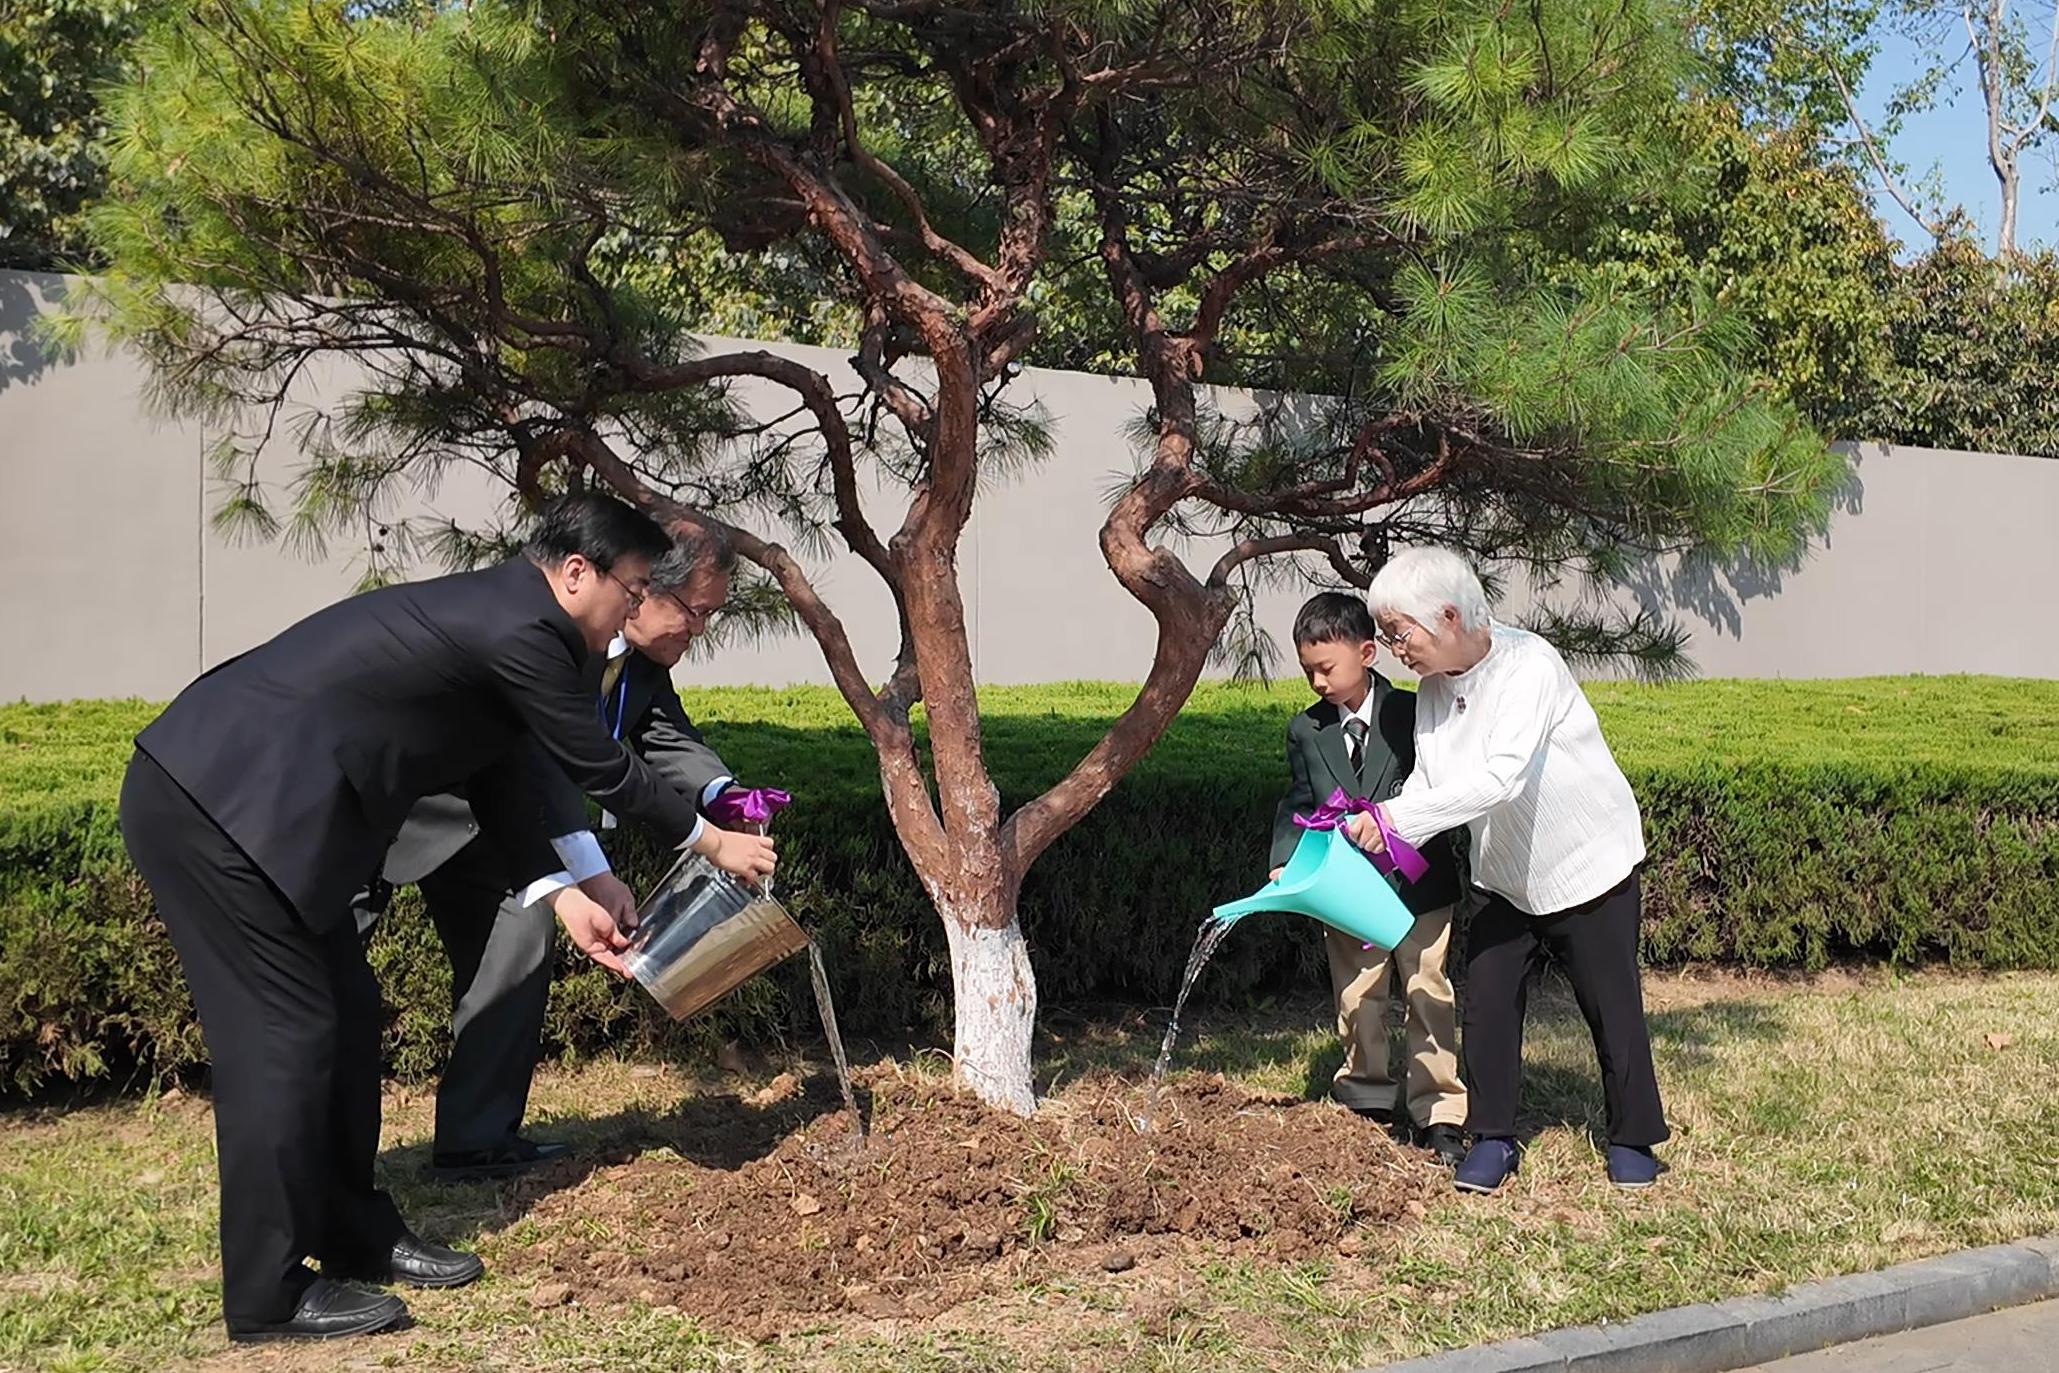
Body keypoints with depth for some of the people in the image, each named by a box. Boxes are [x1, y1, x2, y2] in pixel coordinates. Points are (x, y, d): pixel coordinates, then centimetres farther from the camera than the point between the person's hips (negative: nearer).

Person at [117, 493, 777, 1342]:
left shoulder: (497, 614, 14)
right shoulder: (520, 630, -17)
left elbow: (504, 780, 19)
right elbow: (599, 767, -7)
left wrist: (568, 895, 14)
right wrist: (711, 841, 7)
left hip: (237, 797, 10)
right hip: (218, 803, -10)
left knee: (346, 1015, 14)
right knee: (285, 1029, -5)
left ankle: (353, 1235, 26)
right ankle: (269, 1295, 5)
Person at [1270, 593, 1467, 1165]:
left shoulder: (1413, 714, -6)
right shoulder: (1306, 731, 2)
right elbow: (1298, 806, 3)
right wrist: (1285, 863, -13)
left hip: (1420, 887, -2)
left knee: (1431, 1001, 5)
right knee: (1357, 1006, 8)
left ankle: (1439, 1113, 13)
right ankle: (1369, 1105, 21)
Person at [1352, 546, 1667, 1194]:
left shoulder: (1530, 666, -28)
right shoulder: (1434, 691, -4)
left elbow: (1502, 776, -39)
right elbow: (1427, 783, -4)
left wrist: (1395, 817, -41)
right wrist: (1373, 837, -22)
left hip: (1588, 868, -6)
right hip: (1507, 881, 6)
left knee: (1612, 1006, 5)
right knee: (1486, 1002, 0)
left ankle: (1632, 1140, 23)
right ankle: (1492, 1137, 14)